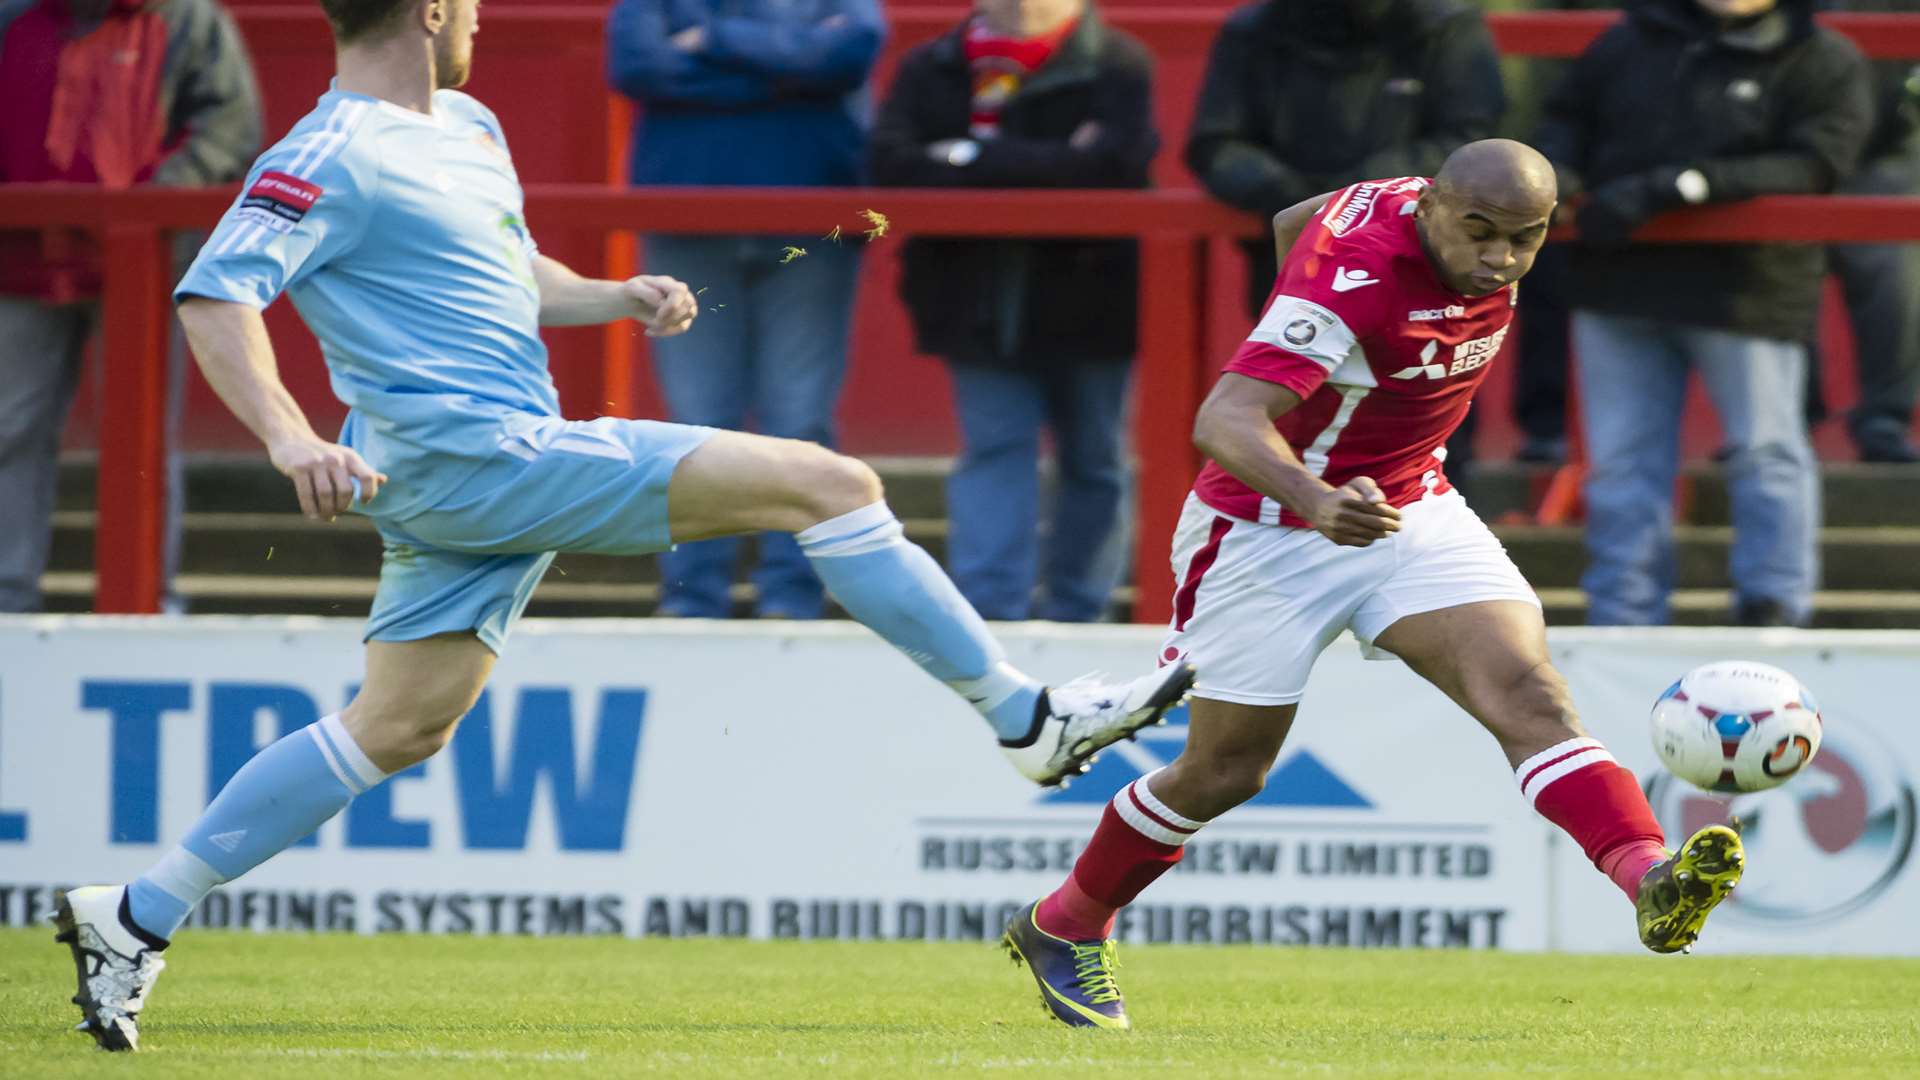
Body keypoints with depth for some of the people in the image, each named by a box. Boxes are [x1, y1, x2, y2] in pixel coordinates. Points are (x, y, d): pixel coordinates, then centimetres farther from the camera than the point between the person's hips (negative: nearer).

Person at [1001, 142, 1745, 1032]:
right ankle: (1062, 927, 33)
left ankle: (1648, 877, -36)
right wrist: (1314, 500, -61)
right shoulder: (1355, 277, -31)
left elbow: (1296, 222, 14)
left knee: (1527, 694, -17)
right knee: (1226, 771, 9)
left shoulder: (1443, 214, -7)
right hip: (1268, 531, -6)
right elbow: (1224, 419, -42)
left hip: (1406, 510, 6)